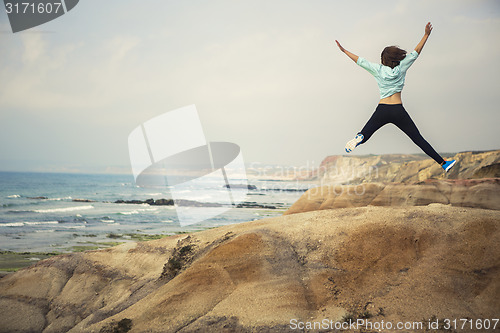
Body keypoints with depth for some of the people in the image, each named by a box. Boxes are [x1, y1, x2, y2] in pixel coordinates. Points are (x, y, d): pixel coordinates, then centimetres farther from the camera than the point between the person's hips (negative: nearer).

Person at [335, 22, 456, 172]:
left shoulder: (378, 69, 6)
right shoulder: (401, 68, 5)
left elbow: (360, 60, 12)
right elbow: (415, 53, 7)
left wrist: (344, 50, 21)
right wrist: (426, 35, 9)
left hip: (382, 110, 0)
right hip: (398, 111, 0)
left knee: (365, 134, 3)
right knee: (418, 139, 4)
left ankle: (359, 138, -35)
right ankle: (443, 163, 0)